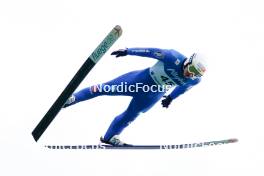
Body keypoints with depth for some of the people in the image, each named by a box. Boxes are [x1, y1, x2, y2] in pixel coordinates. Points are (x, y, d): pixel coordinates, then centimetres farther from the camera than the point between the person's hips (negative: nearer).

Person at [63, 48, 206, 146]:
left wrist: (171, 98, 21)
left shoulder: (195, 80, -16)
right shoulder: (174, 58, -32)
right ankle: (73, 98, 18)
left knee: (129, 117, 14)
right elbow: (151, 51, -23)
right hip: (142, 79, -3)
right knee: (106, 88, 1)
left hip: (153, 95, 3)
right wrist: (127, 51, -19)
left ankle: (109, 137, 38)